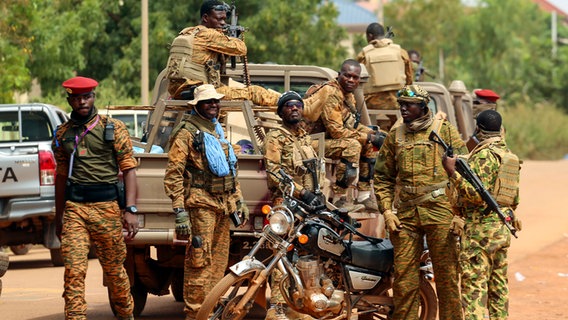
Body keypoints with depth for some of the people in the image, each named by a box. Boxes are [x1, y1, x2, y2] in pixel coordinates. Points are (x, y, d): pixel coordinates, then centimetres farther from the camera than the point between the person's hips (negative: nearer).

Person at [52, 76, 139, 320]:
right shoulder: (63, 134, 11)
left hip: (107, 207, -2)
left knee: (114, 270, 8)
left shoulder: (113, 128, 2)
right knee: (73, 271, -10)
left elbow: (129, 169, -2)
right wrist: (58, 218, 19)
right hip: (74, 208, 2)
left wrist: (131, 210, -11)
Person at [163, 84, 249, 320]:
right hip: (201, 204, -8)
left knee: (219, 262, 10)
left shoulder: (218, 132, 20)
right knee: (200, 261, -11)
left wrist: (239, 201, 24)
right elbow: (173, 174, -11)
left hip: (223, 206, 8)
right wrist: (180, 211, -18)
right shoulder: (187, 133, -5)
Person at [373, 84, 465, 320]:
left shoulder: (445, 130, 4)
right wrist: (387, 210, 6)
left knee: (446, 274, 0)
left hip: (439, 211, -3)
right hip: (405, 215, 3)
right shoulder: (395, 136, 13)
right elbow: (382, 177, 18)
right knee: (404, 278, 3)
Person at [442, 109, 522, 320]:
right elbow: (514, 198, 19)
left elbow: (476, 194, -22)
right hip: (503, 228, 9)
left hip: (481, 227, -9)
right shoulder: (509, 156, 15)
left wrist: (452, 172, -21)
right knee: (498, 283, 13)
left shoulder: (484, 155, -13)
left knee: (473, 284, -11)